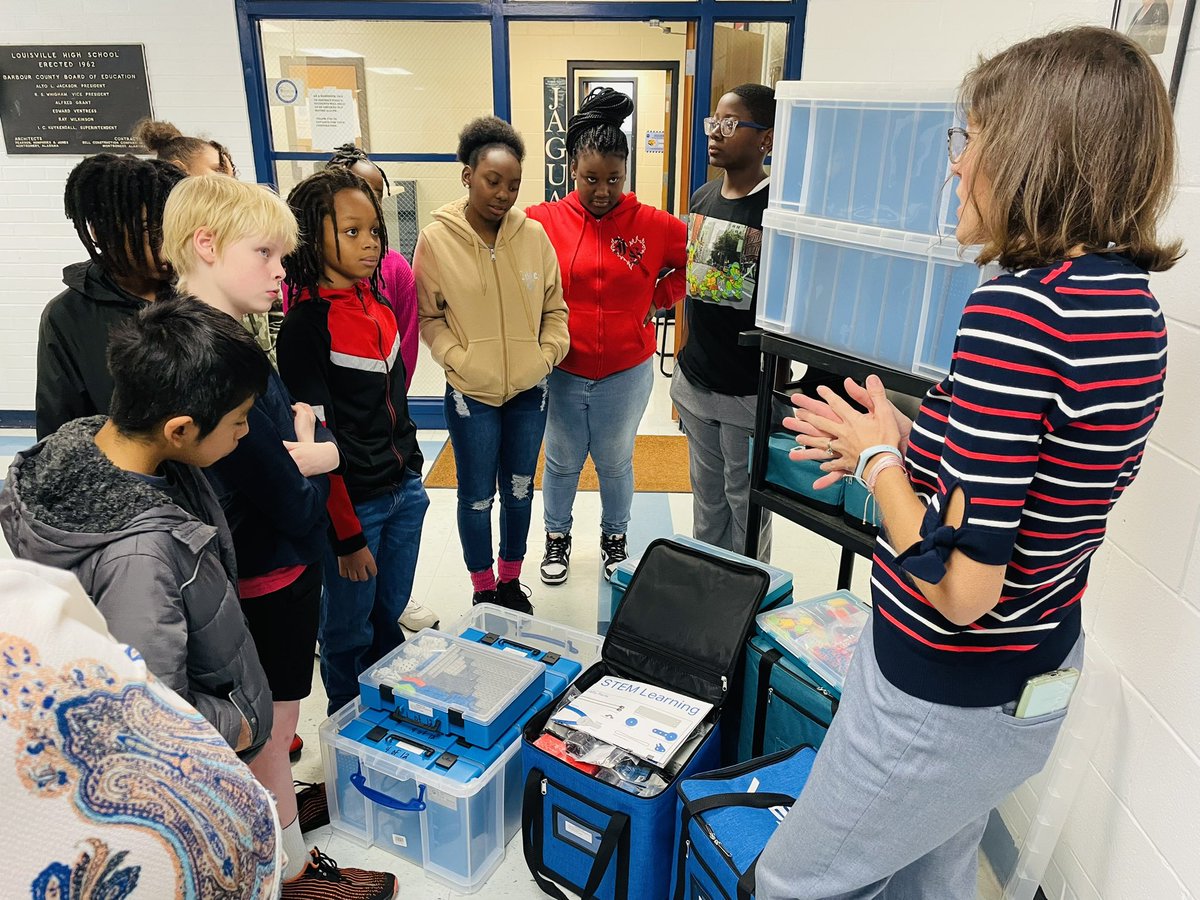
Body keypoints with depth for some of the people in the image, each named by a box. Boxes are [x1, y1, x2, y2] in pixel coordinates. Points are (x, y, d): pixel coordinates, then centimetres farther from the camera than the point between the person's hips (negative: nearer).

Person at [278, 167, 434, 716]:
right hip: (354, 504, -7)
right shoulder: (306, 326, -17)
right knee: (350, 628, 12)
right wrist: (347, 535, -15)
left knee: (391, 612, 22)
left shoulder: (378, 304, 5)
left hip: (404, 490, 7)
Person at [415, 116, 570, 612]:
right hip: (471, 394, -2)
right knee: (476, 497, 9)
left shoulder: (533, 234, -3)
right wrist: (459, 361, -15)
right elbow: (429, 315, -3)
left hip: (529, 390, 3)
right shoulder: (436, 239, -9)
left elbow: (555, 309, 6)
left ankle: (511, 580, 38)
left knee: (520, 490, 17)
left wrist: (546, 356, -6)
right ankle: (482, 589, 32)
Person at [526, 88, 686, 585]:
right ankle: (557, 537, 41)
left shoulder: (652, 225, -8)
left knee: (615, 462, 18)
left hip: (626, 372, 0)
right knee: (562, 462, 18)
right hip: (561, 372, 0)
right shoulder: (543, 221, -9)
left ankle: (614, 538, 42)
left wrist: (660, 299, 0)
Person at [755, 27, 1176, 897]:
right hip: (1037, 676, 9)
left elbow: (958, 584, -29)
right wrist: (902, 445, 7)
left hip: (943, 696, -9)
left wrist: (878, 456, -14)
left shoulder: (1017, 308, -28)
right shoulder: (1133, 301, 1)